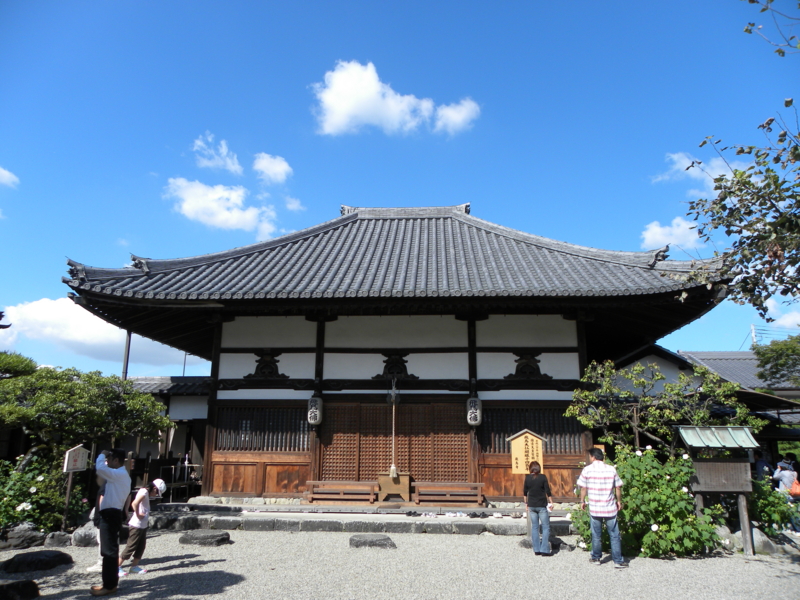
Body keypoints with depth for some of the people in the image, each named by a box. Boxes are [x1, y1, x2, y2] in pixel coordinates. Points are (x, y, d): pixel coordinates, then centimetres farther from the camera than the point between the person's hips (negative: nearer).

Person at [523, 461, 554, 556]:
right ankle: (545, 550, 1)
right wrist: (551, 502, 2)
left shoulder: (527, 478, -1)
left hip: (531, 505, 3)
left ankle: (536, 550, 12)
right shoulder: (543, 477, -8)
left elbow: (525, 492, 7)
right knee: (546, 527, 5)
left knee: (534, 527, 10)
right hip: (542, 506, -3)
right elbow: (548, 491, -8)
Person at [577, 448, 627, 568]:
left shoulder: (587, 470, -6)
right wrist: (619, 501, 18)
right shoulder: (611, 469, -3)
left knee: (596, 535, 14)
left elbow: (583, 488, -2)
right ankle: (618, 561, 10)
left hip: (594, 508, 0)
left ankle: (596, 558, 25)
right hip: (610, 508, 0)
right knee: (614, 536, 9)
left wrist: (582, 501, 13)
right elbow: (618, 487, 2)